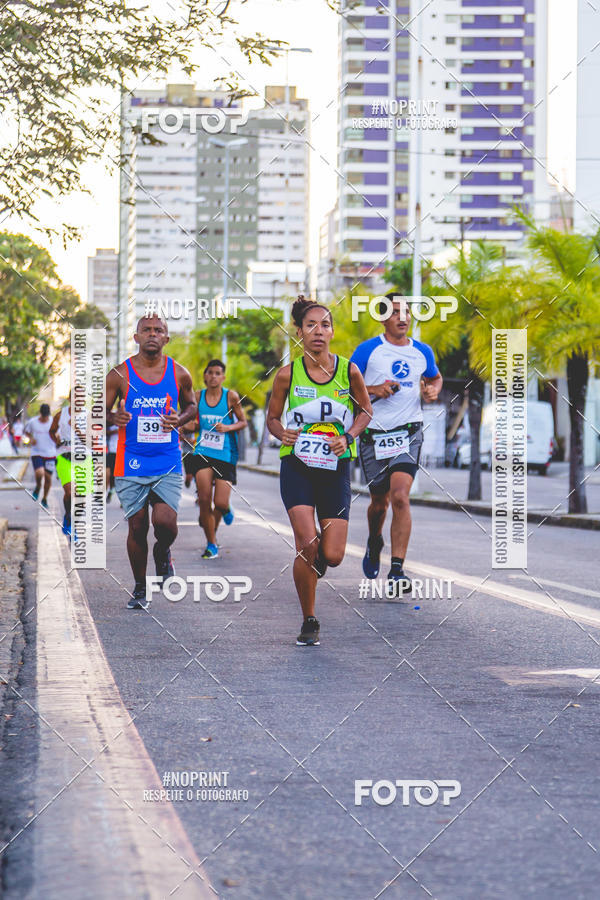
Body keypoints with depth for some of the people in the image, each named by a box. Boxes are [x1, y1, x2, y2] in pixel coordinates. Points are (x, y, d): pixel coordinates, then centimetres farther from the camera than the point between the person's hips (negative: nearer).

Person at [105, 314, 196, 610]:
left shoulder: (179, 374, 2)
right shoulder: (120, 374, -2)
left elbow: (191, 405, 18)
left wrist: (180, 419, -4)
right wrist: (114, 417, -16)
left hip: (168, 465, 0)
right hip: (132, 464, 0)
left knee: (165, 522, -15)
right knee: (137, 528, 4)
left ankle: (163, 553, 22)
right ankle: (139, 589, 21)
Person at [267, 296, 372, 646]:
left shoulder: (349, 370, -3)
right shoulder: (288, 374, -4)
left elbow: (365, 410, 12)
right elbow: (272, 417, 9)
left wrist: (348, 437, -5)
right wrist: (282, 433, -13)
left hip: (336, 469, 1)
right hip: (297, 469, -1)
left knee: (333, 556, -5)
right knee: (307, 545, -16)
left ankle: (316, 558, 35)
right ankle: (309, 622, 3)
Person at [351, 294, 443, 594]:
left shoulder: (422, 352, 9)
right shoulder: (368, 350, -1)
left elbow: (435, 377, 28)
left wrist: (433, 389, 6)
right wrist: (373, 389, -15)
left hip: (409, 432, 0)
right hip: (374, 434, 0)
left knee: (400, 496, -18)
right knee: (379, 502, 12)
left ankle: (397, 571, -19)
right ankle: (374, 544, 46)